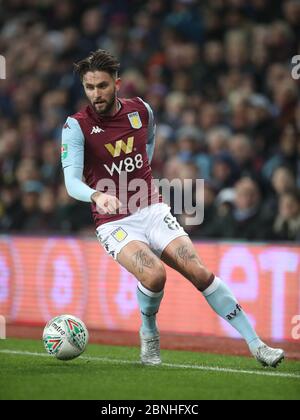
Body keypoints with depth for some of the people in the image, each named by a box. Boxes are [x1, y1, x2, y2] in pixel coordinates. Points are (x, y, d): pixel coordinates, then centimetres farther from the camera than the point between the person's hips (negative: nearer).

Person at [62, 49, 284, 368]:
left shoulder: (141, 110, 1)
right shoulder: (76, 126, -12)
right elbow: (71, 181, -24)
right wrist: (97, 195, -43)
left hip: (151, 209, 3)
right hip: (114, 222, -3)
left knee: (199, 272, -11)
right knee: (154, 273, -29)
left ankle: (256, 344, -5)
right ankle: (148, 333, 2)